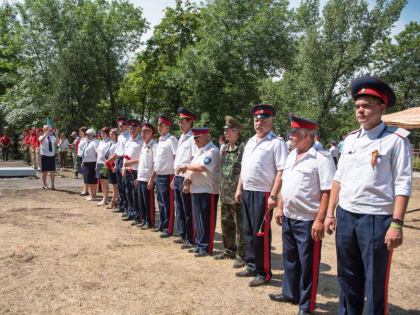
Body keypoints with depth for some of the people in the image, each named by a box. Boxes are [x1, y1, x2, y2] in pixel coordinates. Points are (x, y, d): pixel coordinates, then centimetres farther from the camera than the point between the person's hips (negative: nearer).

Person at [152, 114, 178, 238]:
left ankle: (168, 229, 7)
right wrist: (153, 175, 21)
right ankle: (161, 225, 30)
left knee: (168, 204, -1)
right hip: (158, 176, 9)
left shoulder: (171, 140, -12)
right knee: (161, 202, 17)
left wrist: (175, 178, -22)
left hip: (167, 176, -9)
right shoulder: (160, 140, 15)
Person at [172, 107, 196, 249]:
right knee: (179, 210, 17)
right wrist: (175, 178, 19)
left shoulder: (192, 138, -13)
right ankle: (183, 235, 29)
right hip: (177, 178, 9)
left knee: (188, 211, 0)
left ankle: (190, 240, 10)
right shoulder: (181, 138, 16)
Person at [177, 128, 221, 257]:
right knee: (197, 220, 15)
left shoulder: (213, 151, -12)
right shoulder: (198, 151, 18)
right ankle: (199, 245, 27)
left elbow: (202, 167, -24)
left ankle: (206, 248, 8)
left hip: (208, 191, -9)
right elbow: (191, 168, 15)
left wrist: (186, 167, -10)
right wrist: (188, 179, -4)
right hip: (195, 190, 9)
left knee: (207, 221, -1)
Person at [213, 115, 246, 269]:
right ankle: (229, 251, 33)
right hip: (225, 194, 9)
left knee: (240, 227, 1)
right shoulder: (224, 149, 13)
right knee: (226, 224, 18)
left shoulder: (243, 147, -13)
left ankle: (241, 255, 12)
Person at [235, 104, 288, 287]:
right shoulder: (250, 142, 16)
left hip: (263, 194, -8)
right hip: (247, 192, 8)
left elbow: (281, 171, -16)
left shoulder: (276, 143, -10)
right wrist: (239, 188, 16)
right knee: (248, 231, 15)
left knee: (261, 234, -1)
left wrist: (274, 196, -22)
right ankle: (252, 267, 29)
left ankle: (263, 273, 13)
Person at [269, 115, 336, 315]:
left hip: (308, 221, -8)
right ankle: (290, 293, 39)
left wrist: (320, 220, -21)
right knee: (290, 258, 21)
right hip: (288, 218, 8)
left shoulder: (322, 158, -15)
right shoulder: (291, 155, 11)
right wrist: (280, 208, 16)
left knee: (307, 265, 5)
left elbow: (327, 192, -18)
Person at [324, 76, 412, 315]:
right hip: (345, 215, 6)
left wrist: (397, 224, -16)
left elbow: (403, 185, -10)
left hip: (377, 219, -5)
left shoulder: (396, 139, -6)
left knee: (375, 282, 7)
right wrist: (330, 213, 10)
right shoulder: (350, 139, 10)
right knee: (348, 277, 18)